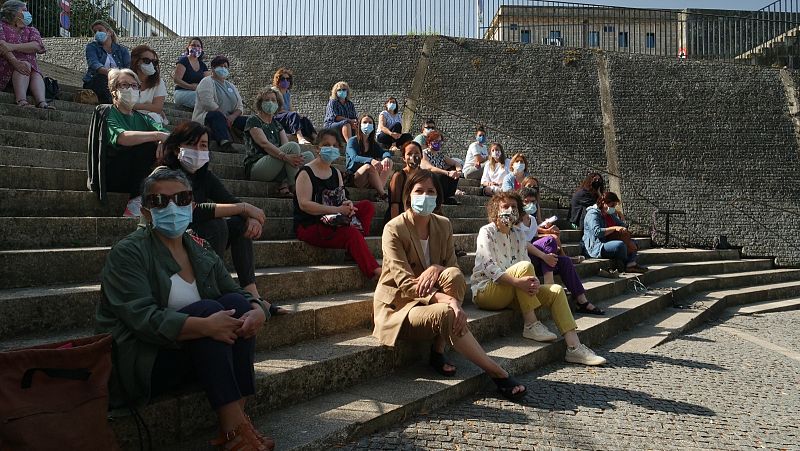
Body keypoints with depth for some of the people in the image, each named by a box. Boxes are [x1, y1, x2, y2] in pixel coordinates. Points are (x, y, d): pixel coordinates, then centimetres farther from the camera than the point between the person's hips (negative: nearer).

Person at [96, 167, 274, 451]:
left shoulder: (202, 254, 10)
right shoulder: (128, 253, -9)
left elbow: (241, 295, 5)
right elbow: (142, 319, -23)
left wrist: (258, 311, -20)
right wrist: (205, 325, -36)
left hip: (190, 358, 6)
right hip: (139, 361, -6)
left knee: (237, 304, -17)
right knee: (208, 308, -27)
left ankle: (239, 417, -22)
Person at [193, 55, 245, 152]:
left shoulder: (231, 86, 23)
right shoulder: (207, 82, 2)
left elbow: (240, 107, 13)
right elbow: (208, 103, -15)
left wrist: (233, 117, -10)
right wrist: (225, 117, -19)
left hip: (228, 119, 7)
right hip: (205, 118, -7)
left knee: (247, 121, -16)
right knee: (217, 115, -40)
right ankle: (225, 143, -64)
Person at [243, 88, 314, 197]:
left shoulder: (276, 124, 22)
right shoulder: (253, 121, 0)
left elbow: (286, 144, 6)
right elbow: (264, 144, -17)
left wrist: (296, 156, -18)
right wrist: (285, 156, -33)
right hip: (255, 167, -7)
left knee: (309, 155, -10)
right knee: (293, 146, -25)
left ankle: (284, 186, -23)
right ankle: (294, 187, -21)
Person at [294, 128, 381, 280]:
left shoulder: (336, 173, 16)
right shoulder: (306, 172, -6)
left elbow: (341, 199, 16)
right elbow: (304, 204, -18)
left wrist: (347, 204, -11)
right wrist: (336, 210, -23)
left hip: (334, 222, 8)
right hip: (309, 226, -7)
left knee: (367, 206, -8)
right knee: (351, 233, -30)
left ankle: (355, 247, -21)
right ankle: (375, 272, -25)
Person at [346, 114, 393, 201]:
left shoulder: (373, 144, 16)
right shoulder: (352, 141, -1)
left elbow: (385, 152, -2)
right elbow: (354, 158, -20)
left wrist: (387, 157, -29)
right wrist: (371, 161, -39)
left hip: (370, 181, 6)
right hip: (353, 178, -5)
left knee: (389, 163, -15)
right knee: (369, 166, -35)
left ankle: (379, 192, -31)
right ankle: (383, 195, -27)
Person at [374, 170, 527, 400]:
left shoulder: (443, 225, 3)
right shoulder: (394, 229, -15)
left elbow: (454, 267, 1)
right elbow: (405, 284, -23)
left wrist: (438, 268, -24)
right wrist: (446, 299, -36)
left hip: (431, 300, 5)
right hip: (397, 306, -5)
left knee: (453, 274, -27)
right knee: (446, 314, -34)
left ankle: (438, 353, -17)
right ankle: (499, 374, -23)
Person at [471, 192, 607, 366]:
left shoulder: (518, 233, 12)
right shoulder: (487, 232, -7)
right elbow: (489, 268, -21)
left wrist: (532, 282, -20)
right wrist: (518, 281, -34)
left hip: (512, 293, 7)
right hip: (485, 291, -7)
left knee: (556, 291, -9)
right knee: (524, 266, -29)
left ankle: (574, 347, -16)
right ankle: (531, 325, -23)